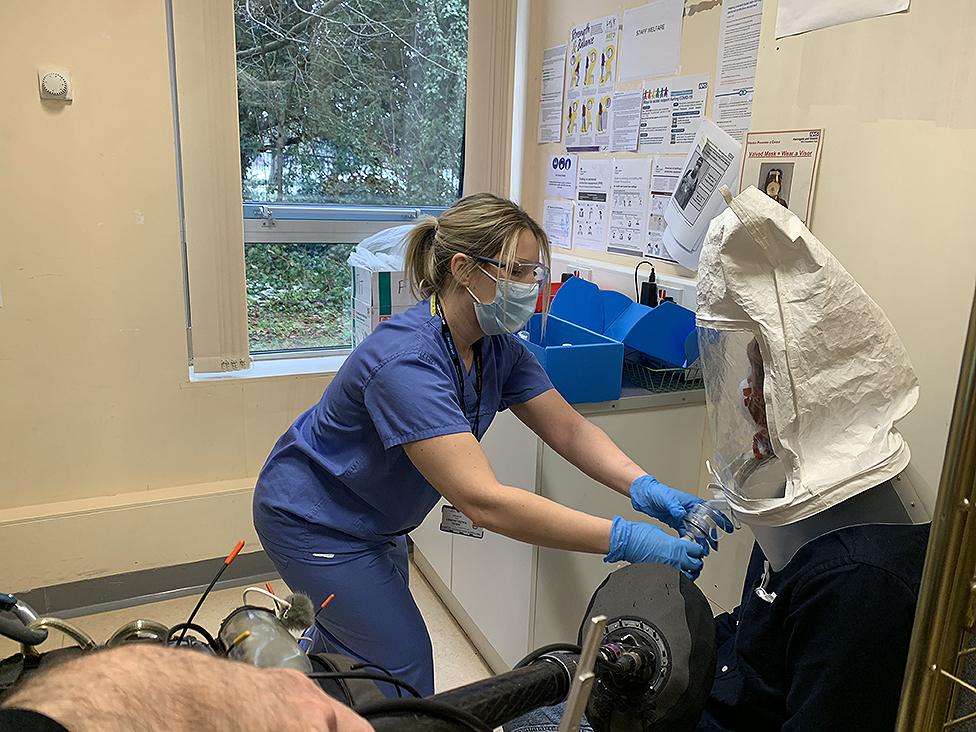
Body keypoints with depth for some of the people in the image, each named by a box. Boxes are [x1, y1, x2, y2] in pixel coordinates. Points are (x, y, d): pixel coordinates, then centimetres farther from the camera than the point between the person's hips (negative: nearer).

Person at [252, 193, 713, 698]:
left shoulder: (498, 348, -11)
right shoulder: (407, 359, -38)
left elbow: (569, 430, -10)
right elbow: (482, 501, -44)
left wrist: (643, 488, -27)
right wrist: (625, 540, -44)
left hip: (372, 520, 8)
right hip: (317, 520, -8)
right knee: (402, 664, 1)